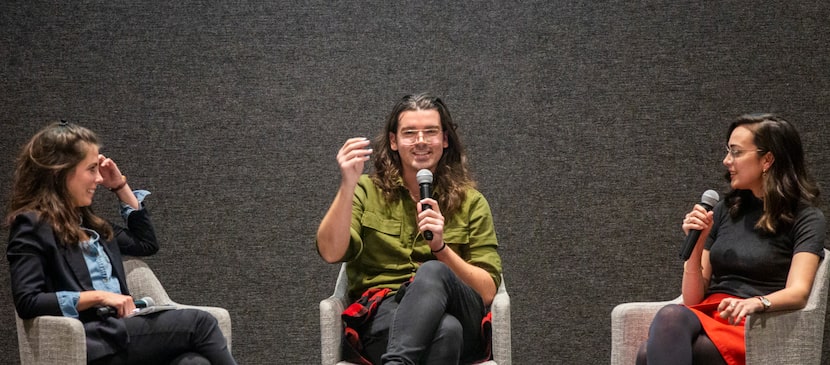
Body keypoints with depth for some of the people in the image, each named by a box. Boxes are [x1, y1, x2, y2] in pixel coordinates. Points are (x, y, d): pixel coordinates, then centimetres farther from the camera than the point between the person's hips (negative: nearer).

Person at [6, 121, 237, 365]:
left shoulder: (86, 222, 23)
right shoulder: (32, 225, -1)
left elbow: (147, 244, 35)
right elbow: (27, 303, -12)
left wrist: (121, 187, 27)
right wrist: (98, 296, -14)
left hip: (119, 330, 7)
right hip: (88, 341, -7)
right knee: (198, 323, -22)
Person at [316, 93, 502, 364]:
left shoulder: (470, 203, 14)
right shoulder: (367, 192, 14)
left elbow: (487, 292, 6)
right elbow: (331, 253, -4)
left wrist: (441, 247, -9)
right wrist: (347, 186, -16)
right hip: (380, 319, -2)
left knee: (433, 272, -37)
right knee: (445, 329, -40)